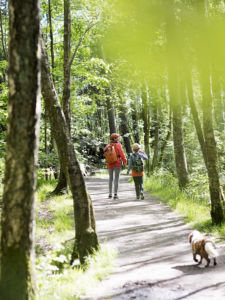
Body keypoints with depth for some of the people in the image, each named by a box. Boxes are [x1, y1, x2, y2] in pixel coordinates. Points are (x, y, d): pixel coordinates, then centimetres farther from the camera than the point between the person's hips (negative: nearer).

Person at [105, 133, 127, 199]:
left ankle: (110, 193, 17)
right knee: (116, 178, 0)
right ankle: (115, 194, -3)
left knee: (110, 178, 16)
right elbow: (122, 154, -11)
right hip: (117, 163, -4)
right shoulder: (118, 145, -10)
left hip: (110, 164, 4)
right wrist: (125, 161, -1)